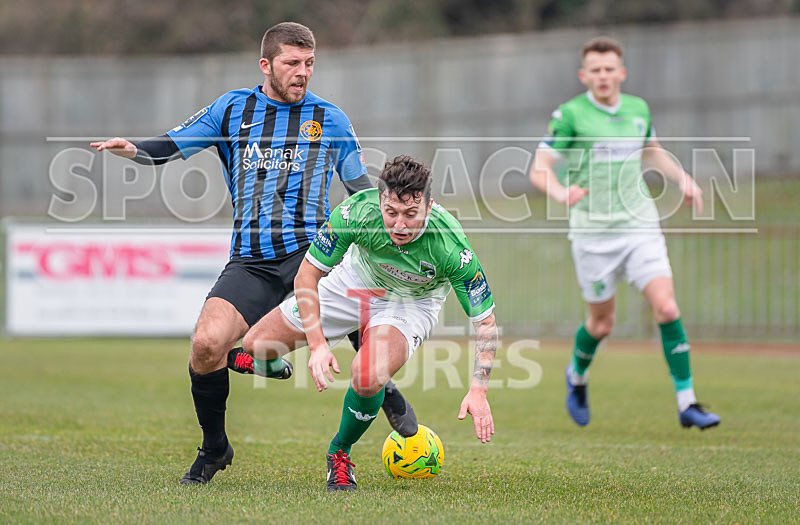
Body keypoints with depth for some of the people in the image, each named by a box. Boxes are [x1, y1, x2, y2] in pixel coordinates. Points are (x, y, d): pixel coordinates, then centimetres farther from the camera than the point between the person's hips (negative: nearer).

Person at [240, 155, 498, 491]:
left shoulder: (451, 246, -37)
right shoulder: (356, 211, -34)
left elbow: (485, 321, -26)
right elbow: (307, 275, -21)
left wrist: (478, 391, -35)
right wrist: (317, 345, -30)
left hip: (413, 303, -2)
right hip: (355, 281, 2)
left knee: (368, 378, -32)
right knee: (255, 345, 0)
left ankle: (340, 454, -2)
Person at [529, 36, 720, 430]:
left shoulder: (638, 109, 7)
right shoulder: (570, 115, -7)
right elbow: (539, 170, -9)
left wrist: (683, 178, 13)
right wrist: (561, 192, -30)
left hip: (640, 225, 3)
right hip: (593, 231, -3)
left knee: (666, 307, -12)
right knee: (602, 322, 7)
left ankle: (686, 403, -8)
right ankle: (577, 376, 40)